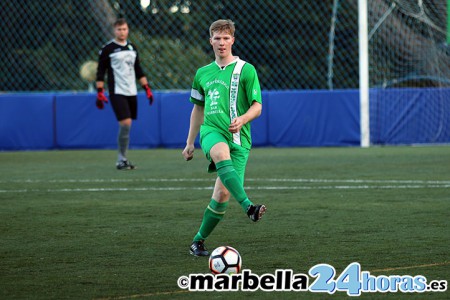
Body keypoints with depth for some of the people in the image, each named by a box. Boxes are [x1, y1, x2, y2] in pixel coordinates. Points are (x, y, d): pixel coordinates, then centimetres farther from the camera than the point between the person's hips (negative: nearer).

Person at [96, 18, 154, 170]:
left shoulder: (132, 48, 13)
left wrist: (147, 88, 14)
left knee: (127, 126, 6)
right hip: (117, 93, -6)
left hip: (131, 92, 6)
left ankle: (123, 159, 15)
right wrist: (100, 93, -11)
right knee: (125, 124, -15)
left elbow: (138, 70, 20)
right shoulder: (107, 49, -4)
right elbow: (100, 72, -4)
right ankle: (121, 160, -6)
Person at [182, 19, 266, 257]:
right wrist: (190, 143, 25)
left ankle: (198, 241, 8)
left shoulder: (246, 70, 4)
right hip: (211, 131, 1)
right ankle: (248, 206, -51)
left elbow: (257, 107, 0)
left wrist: (242, 119, -22)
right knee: (221, 153, -37)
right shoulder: (203, 73, 17)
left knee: (222, 194, -9)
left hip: (238, 138, -1)